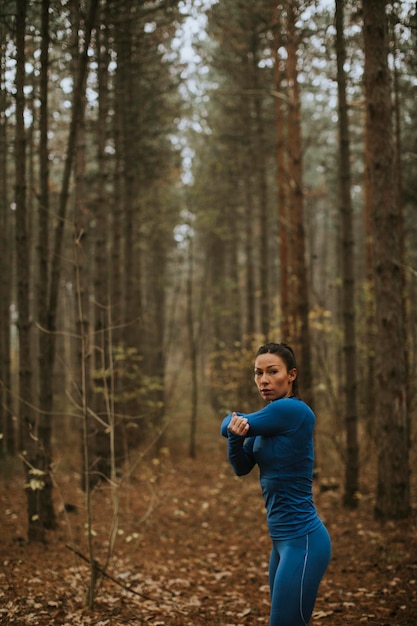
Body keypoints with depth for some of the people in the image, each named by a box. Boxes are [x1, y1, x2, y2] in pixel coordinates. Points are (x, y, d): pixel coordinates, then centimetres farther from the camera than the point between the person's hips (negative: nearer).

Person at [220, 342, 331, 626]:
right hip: (284, 539, 10)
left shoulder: (292, 410, -17)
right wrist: (236, 436, -14)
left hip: (303, 541, -10)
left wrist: (236, 421, 10)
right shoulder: (272, 417, 11)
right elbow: (242, 467, 5)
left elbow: (226, 424, -12)